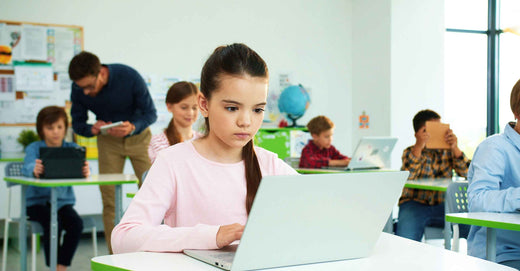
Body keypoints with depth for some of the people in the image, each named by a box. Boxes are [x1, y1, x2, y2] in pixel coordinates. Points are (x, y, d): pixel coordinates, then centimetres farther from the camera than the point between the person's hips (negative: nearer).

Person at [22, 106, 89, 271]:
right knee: (52, 223, -29)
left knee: (76, 223, -24)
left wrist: (85, 171, -46)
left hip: (63, 201, 2)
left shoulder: (72, 148, 1)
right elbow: (27, 167, -27)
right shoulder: (34, 148, -5)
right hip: (37, 202, -2)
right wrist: (34, 171, -53)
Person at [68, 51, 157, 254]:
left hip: (138, 136, -2)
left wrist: (132, 127, -37)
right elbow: (77, 124, -5)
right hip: (108, 140, 2)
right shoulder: (79, 89, -16)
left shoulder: (129, 77, -25)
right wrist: (92, 129, -28)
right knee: (109, 198, -4)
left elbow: (151, 113, -17)